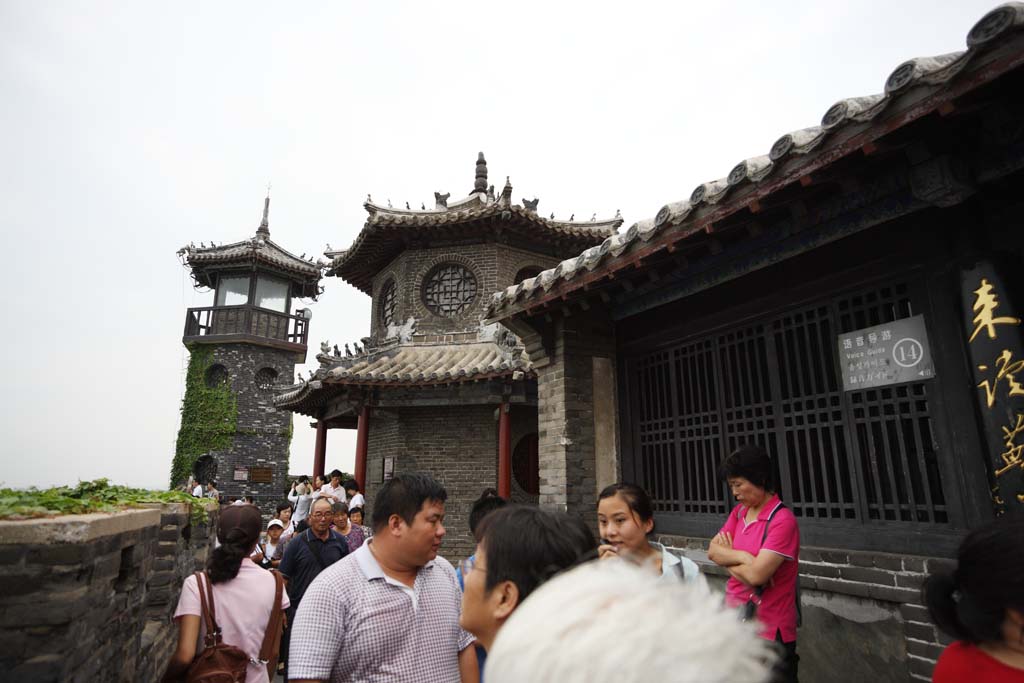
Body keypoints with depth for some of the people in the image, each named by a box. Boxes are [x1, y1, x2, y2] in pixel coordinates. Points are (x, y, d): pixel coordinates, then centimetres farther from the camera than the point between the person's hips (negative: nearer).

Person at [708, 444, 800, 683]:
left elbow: (757, 574, -23)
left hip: (769, 630, -7)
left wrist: (727, 556, -6)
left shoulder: (782, 520, -19)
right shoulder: (738, 512, 6)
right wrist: (744, 557, -16)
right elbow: (712, 551, 0)